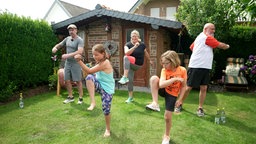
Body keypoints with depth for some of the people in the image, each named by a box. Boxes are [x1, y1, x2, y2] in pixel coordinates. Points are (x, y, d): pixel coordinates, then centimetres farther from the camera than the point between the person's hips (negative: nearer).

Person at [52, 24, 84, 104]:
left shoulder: (79, 40, -11)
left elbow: (80, 51, -26)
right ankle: (70, 97, 23)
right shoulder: (67, 39, 10)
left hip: (76, 63, -6)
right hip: (67, 63, 6)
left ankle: (80, 98, 12)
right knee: (67, 80, 9)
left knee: (78, 81, -1)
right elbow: (59, 45, 23)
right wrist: (55, 48, -2)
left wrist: (68, 55, -31)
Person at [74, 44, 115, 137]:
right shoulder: (100, 62, 4)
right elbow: (91, 74, 12)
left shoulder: (105, 63, -22)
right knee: (89, 77, -25)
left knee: (106, 110, -1)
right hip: (99, 85, 7)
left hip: (107, 89, -7)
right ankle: (93, 102, -20)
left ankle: (108, 129, 27)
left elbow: (89, 71, -28)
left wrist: (79, 61, -32)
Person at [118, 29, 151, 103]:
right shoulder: (128, 44, -7)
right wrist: (135, 47, -37)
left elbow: (146, 53, 16)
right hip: (130, 65, 1)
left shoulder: (142, 45, -2)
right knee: (130, 80, -3)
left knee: (126, 58, -29)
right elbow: (126, 53, -27)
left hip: (138, 65, -1)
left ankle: (124, 77, -30)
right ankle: (130, 97, 14)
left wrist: (150, 60, 28)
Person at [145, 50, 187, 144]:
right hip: (163, 90, 1)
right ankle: (155, 104, -22)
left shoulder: (182, 70, -16)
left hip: (172, 94, -1)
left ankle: (166, 136, 26)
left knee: (167, 116, -3)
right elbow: (161, 85, -32)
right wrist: (175, 79, -36)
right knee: (154, 78, -29)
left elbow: (183, 86, -6)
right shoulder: (164, 70, -17)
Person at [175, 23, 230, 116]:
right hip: (196, 67, -9)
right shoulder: (207, 38, -9)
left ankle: (200, 108, 12)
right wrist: (227, 46, 17)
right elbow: (220, 45, -3)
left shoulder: (200, 37, 18)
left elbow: (191, 47, 24)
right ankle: (179, 104, 14)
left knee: (204, 88, 4)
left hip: (205, 67, 9)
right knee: (189, 87, -1)